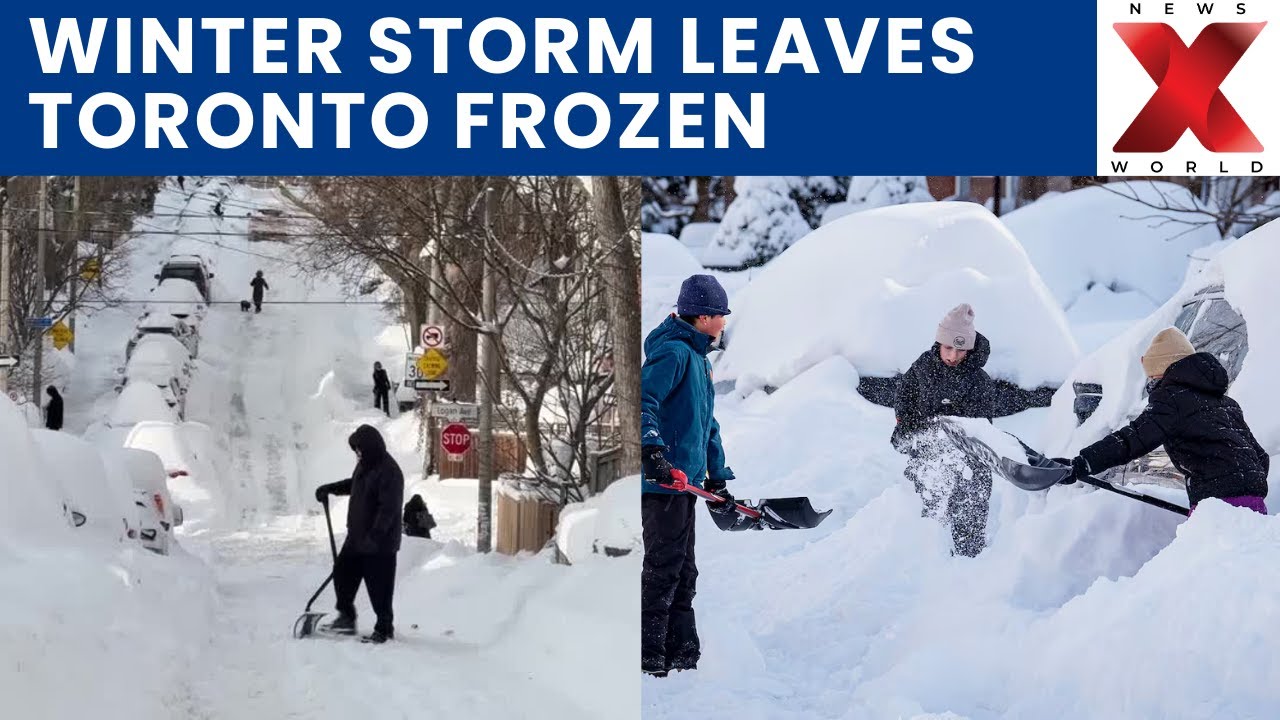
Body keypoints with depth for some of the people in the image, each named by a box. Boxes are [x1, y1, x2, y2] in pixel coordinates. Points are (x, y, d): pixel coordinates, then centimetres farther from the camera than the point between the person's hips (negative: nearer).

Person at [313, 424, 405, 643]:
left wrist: (375, 536, -31)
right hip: (357, 537, 10)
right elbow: (353, 484, 31)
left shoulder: (389, 472, -22)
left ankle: (384, 628, 8)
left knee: (379, 588, -3)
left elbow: (388, 509, -27)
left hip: (379, 543, -10)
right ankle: (346, 617, 30)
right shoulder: (365, 465, 9)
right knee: (342, 572, 16)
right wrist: (329, 488, 23)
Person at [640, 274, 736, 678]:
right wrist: (652, 451, -35)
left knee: (683, 572, 14)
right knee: (663, 567, -10)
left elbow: (707, 425, 28)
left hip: (685, 481, 11)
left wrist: (718, 478, 25)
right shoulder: (672, 352, -11)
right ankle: (649, 656, -8)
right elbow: (642, 401, -24)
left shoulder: (700, 360, 22)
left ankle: (682, 653, 20)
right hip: (663, 480, -11)